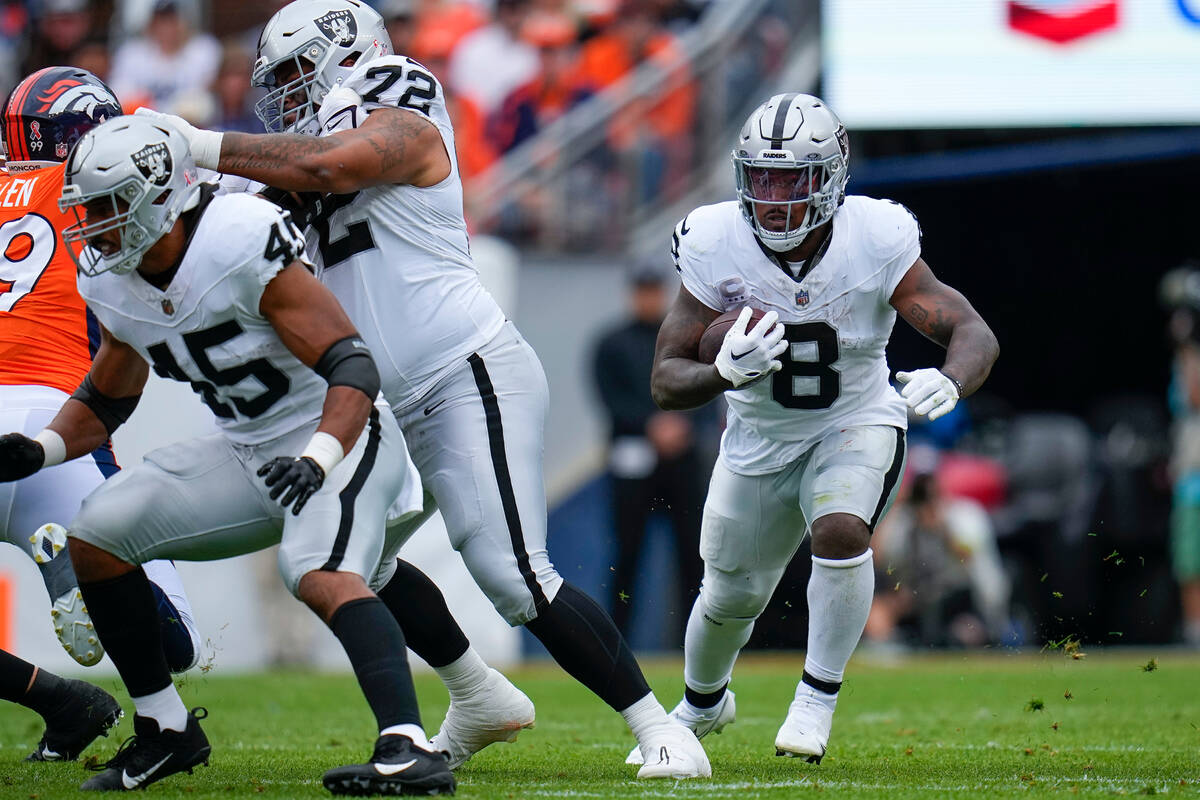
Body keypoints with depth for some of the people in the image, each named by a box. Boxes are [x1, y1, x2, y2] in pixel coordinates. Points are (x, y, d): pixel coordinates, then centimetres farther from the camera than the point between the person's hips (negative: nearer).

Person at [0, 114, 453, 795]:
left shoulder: (243, 244, -25)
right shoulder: (114, 282, 0)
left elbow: (353, 368, -27)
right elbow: (106, 400, 18)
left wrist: (318, 459, -41)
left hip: (335, 434, -9)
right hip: (249, 454, 9)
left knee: (321, 575, -35)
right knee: (94, 537, 1)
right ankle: (167, 732, 12)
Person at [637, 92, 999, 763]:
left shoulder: (874, 241, -25)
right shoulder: (716, 246, -22)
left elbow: (976, 335, -24)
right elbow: (666, 380, -19)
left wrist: (950, 382, -48)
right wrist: (725, 373, -42)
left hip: (855, 424, -2)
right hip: (759, 436, 2)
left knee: (840, 531, -31)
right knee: (732, 598, 13)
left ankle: (818, 698, -9)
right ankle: (702, 704, 48)